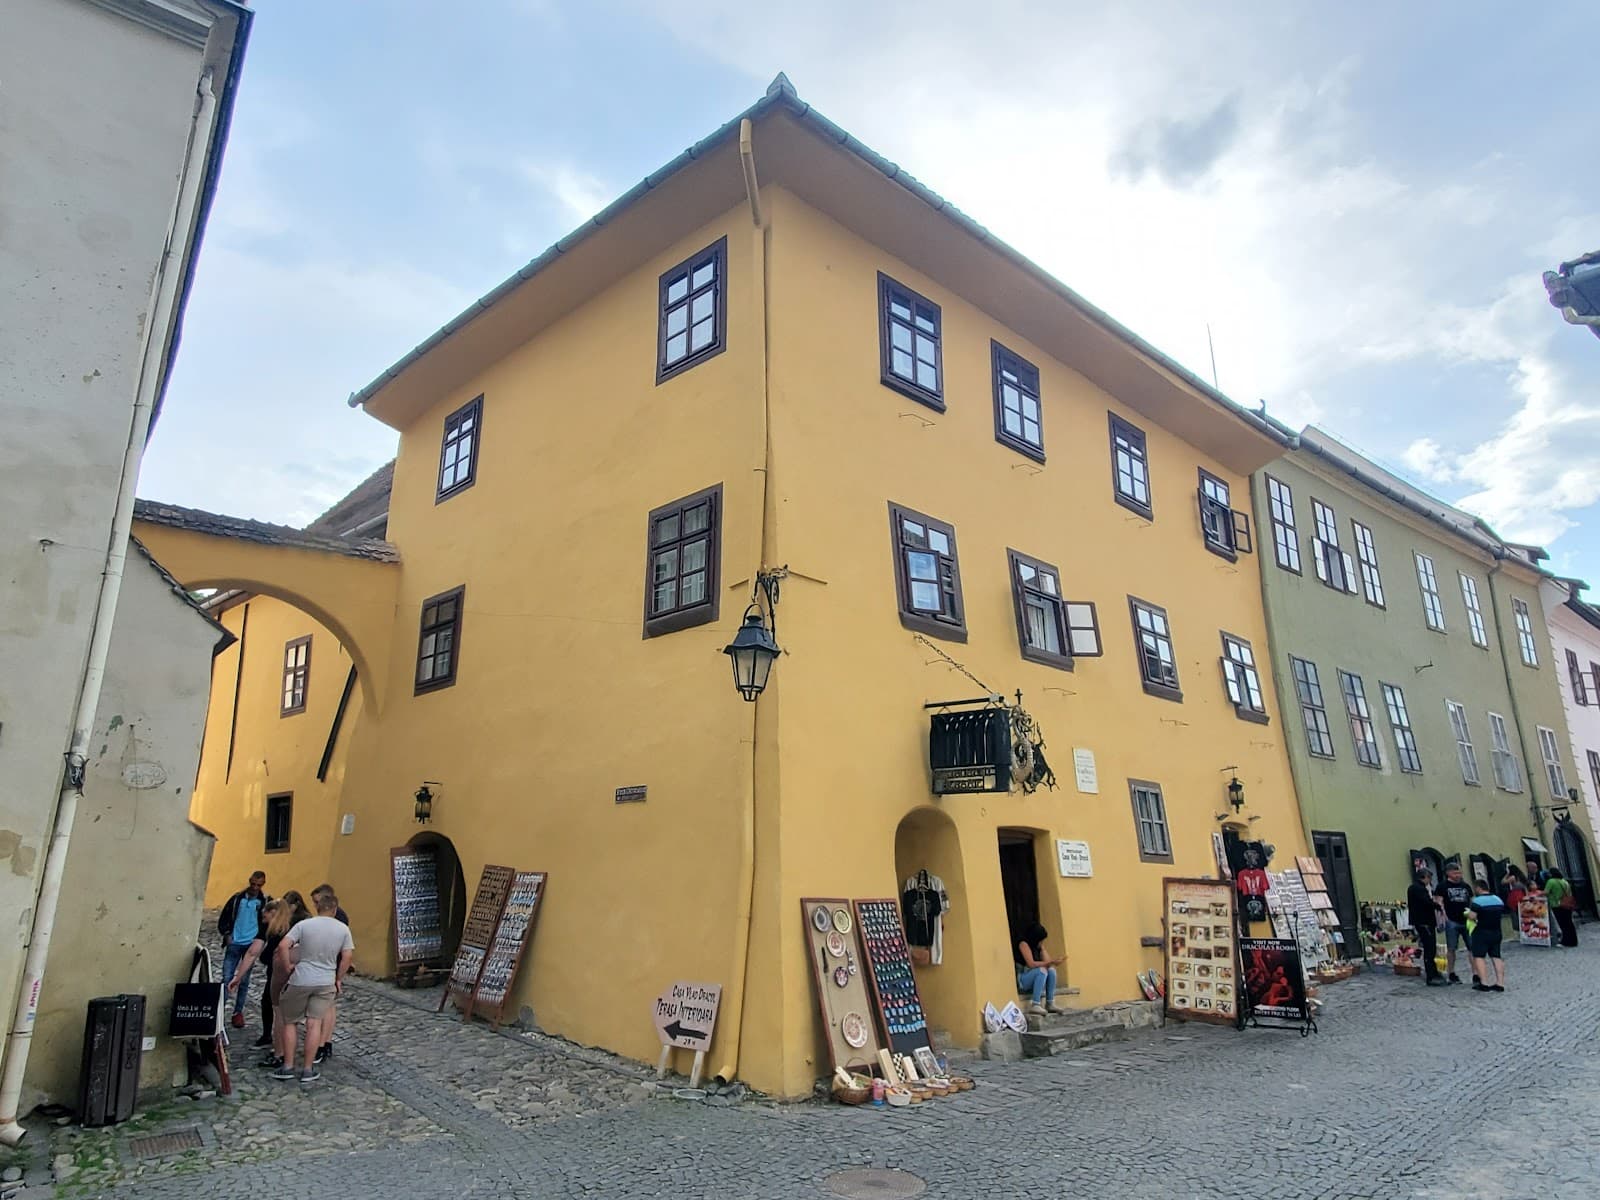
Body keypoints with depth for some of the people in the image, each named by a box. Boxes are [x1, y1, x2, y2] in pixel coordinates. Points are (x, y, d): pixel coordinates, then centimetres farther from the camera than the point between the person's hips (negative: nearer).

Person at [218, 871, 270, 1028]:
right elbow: (224, 918, 8)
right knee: (226, 978, -3)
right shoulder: (237, 898, 1)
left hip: (251, 946, -1)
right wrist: (227, 934, -4)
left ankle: (238, 1012, 18)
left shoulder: (266, 901, -2)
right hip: (234, 944, 1)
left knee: (244, 981, 7)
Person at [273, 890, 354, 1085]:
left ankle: (288, 1067, 17)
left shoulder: (304, 925, -8)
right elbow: (348, 956, 1)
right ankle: (308, 1069, 9)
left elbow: (283, 947, -17)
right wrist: (339, 979, 12)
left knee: (288, 1022, 15)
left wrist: (287, 967, -3)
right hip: (326, 982, 2)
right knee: (314, 1024, 6)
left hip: (300, 981, -2)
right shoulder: (343, 929, 0)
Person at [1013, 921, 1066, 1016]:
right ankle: (1035, 1005, -34)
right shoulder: (1023, 943, -17)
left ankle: (1050, 1003, -14)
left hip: (1033, 979, 8)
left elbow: (1045, 962, 0)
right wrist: (1051, 961, -24)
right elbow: (1031, 964, -26)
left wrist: (1054, 962, -21)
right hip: (1020, 980, -8)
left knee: (1051, 969, -15)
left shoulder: (1039, 946, 7)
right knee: (1042, 970, -30)